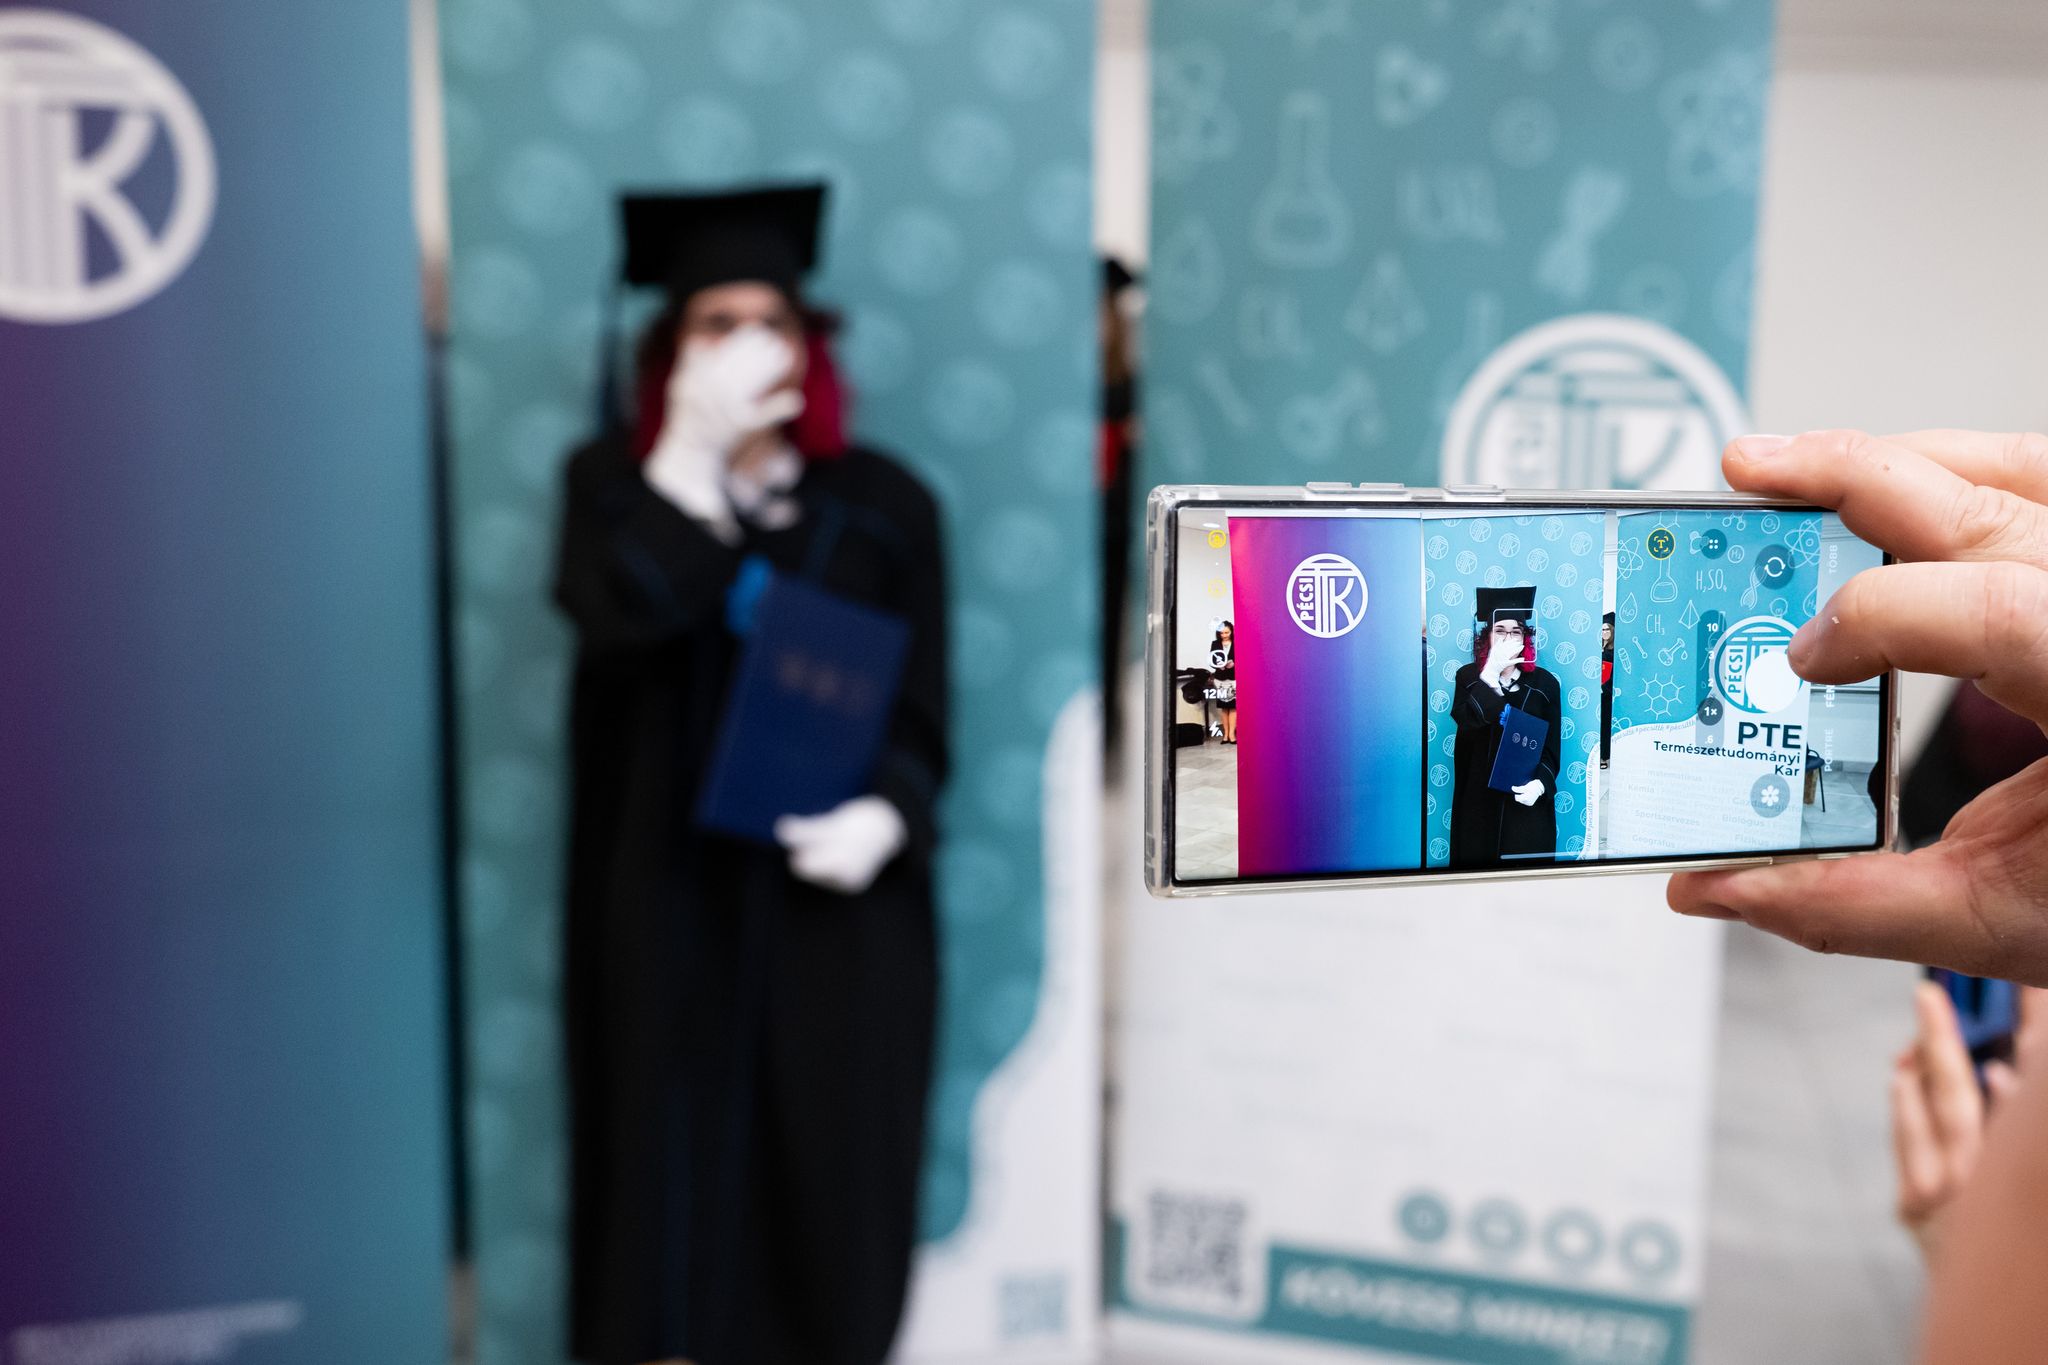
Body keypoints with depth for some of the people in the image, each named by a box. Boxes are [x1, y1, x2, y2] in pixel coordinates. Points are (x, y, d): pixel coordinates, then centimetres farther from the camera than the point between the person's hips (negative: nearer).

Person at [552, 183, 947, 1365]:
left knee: (826, 1164, 8)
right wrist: (694, 453, -17)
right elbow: (621, 616, -19)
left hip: (833, 902, 1)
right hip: (671, 897, 0)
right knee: (679, 1154, 6)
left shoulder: (881, 504, 2)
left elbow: (923, 708, 0)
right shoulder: (616, 485, 2)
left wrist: (885, 815, -18)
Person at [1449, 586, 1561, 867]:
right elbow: (1466, 723, -17)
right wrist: (1492, 671, -21)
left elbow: (1552, 745, 2)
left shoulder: (1544, 682, 3)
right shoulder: (1469, 677, 3)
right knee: (1478, 860, 2)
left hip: (1527, 801, 0)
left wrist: (1541, 783, -16)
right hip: (1479, 797, 0)